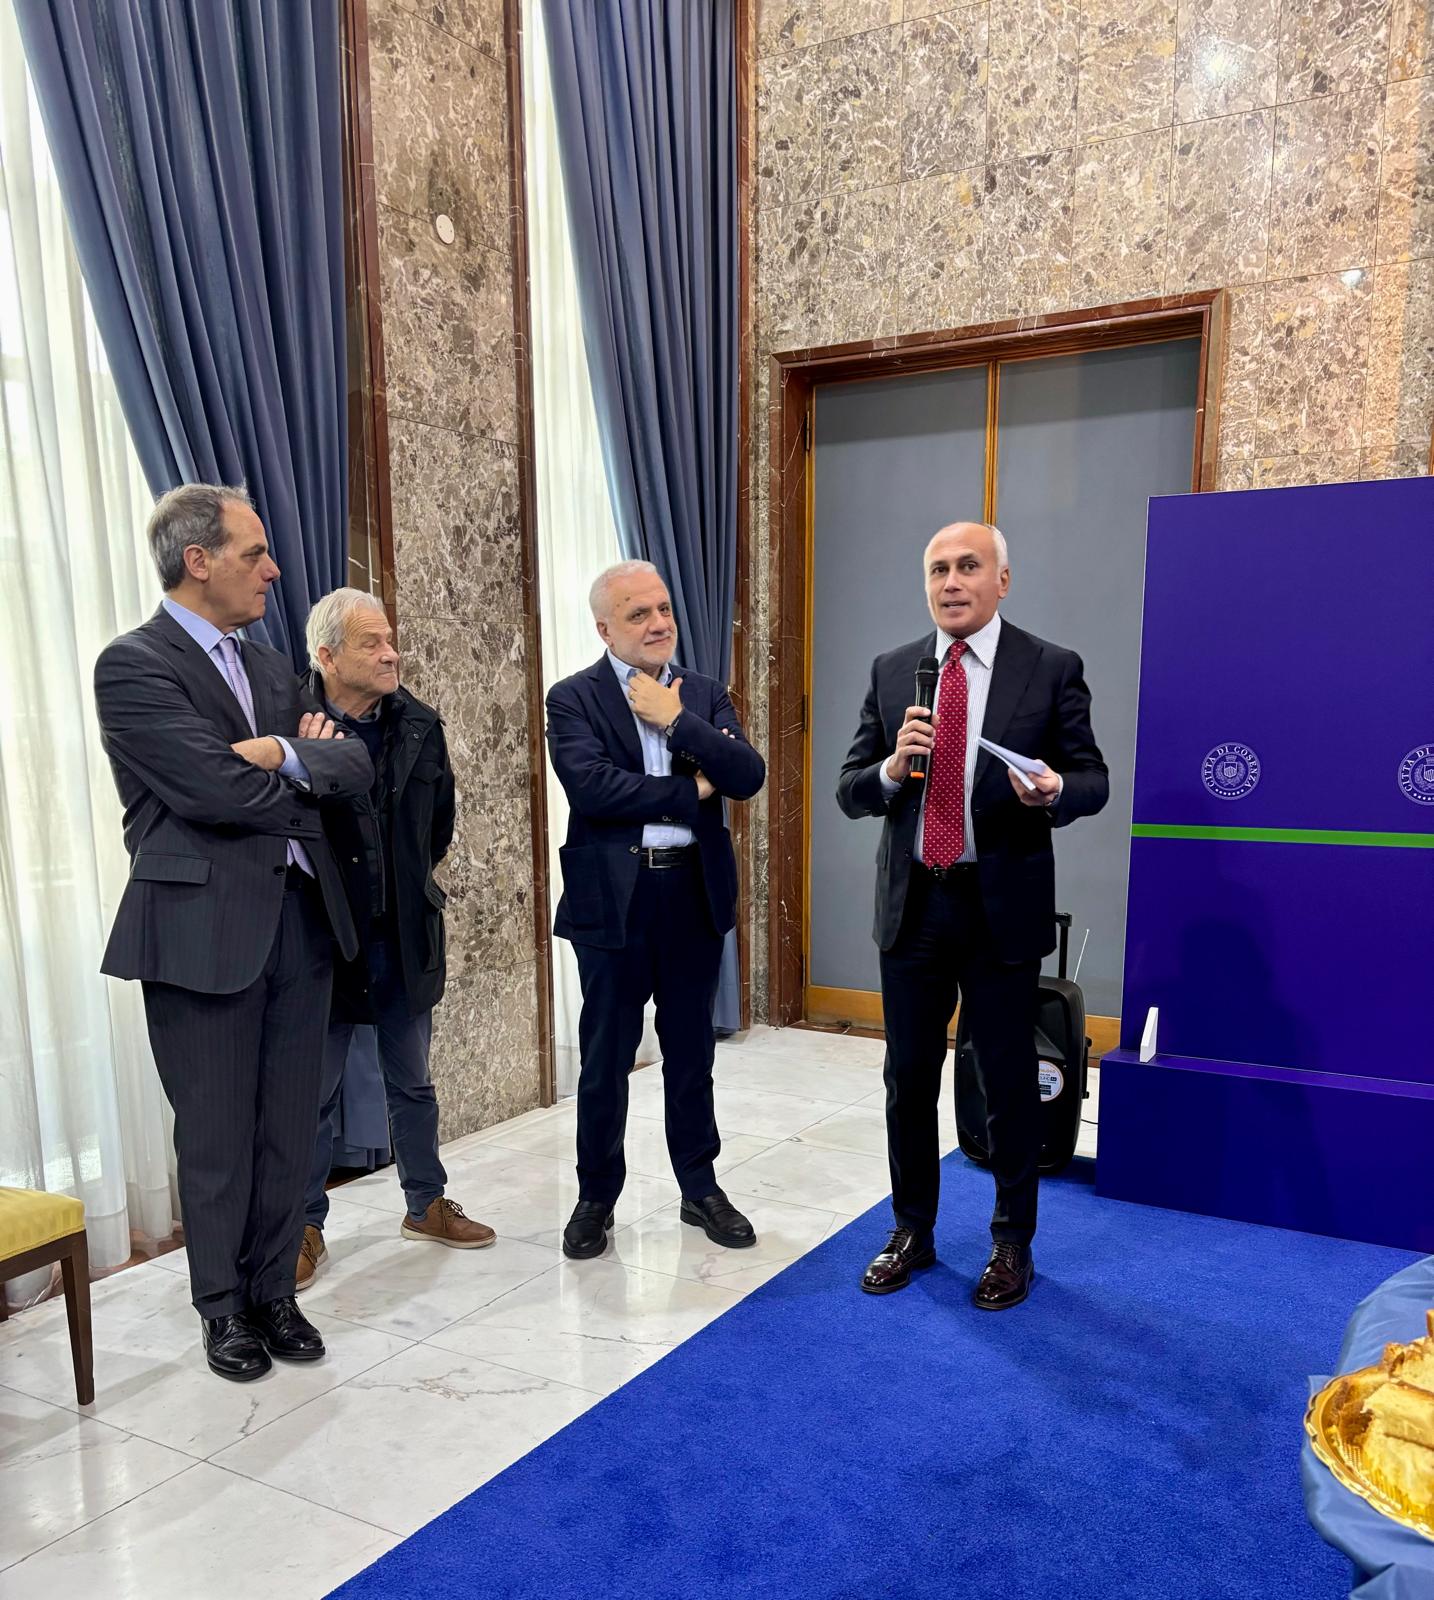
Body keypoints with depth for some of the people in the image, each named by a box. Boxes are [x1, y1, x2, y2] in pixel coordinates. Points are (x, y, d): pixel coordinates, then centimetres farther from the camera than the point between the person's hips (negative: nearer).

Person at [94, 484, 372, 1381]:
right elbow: (218, 789, -19)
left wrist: (286, 755, -14)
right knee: (217, 1133, 8)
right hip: (206, 927, -6)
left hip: (301, 918, 6)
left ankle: (274, 1290, 30)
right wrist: (309, 778, -3)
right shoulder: (134, 666, -8)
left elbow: (358, 766, 5)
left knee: (289, 1126, 13)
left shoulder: (270, 666, 15)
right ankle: (225, 1307, 27)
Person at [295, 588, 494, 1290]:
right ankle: (305, 1227, 26)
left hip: (406, 936, 5)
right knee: (313, 1094, 10)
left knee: (412, 1083, 18)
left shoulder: (419, 724, 0)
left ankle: (425, 1205, 34)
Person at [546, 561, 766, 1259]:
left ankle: (700, 1188, 32)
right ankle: (596, 1196, 27)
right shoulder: (573, 698, -3)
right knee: (604, 1060, 8)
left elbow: (748, 776, -6)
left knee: (691, 1055, 15)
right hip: (613, 899, -3)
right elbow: (590, 786, -19)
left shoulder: (705, 694, 7)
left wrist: (676, 720, -15)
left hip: (695, 893, 3)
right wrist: (690, 792, -12)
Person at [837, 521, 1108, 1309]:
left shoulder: (1052, 669, -3)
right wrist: (893, 767, -17)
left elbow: (1093, 780, -2)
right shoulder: (891, 671, 5)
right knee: (908, 1080, 13)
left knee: (1008, 1086, 10)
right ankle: (912, 1231, 33)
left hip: (1001, 906, -3)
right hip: (911, 903, 3)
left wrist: (1055, 791, -24)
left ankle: (1012, 1244, 30)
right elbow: (850, 791, 5)